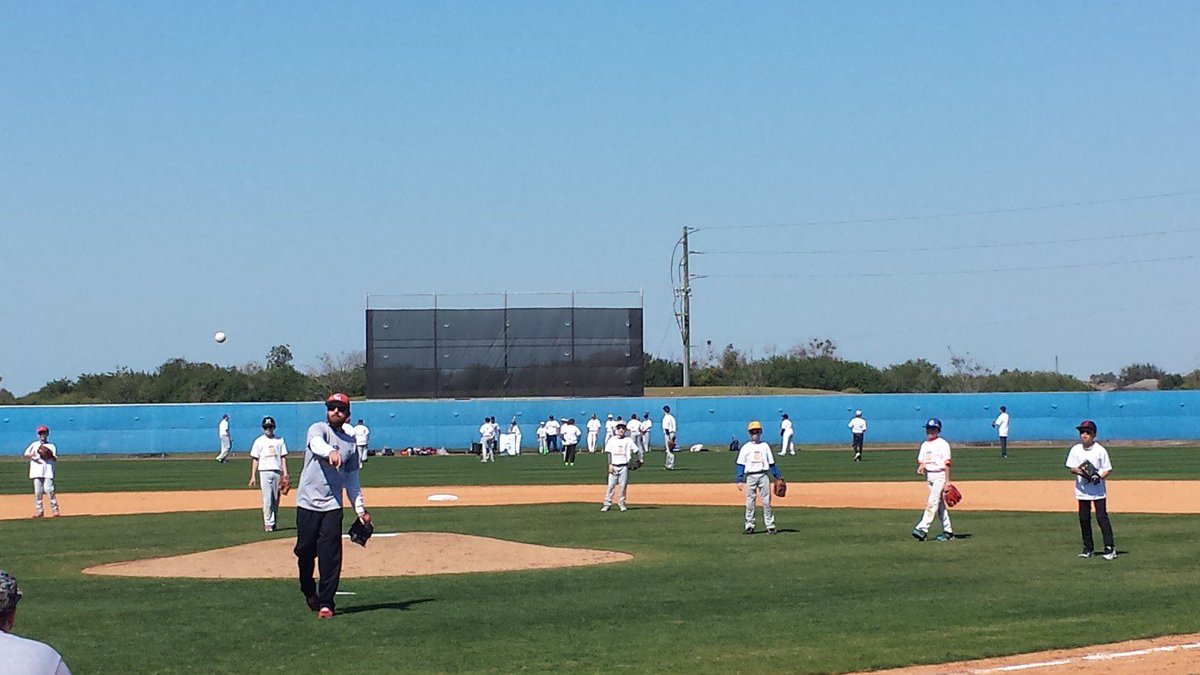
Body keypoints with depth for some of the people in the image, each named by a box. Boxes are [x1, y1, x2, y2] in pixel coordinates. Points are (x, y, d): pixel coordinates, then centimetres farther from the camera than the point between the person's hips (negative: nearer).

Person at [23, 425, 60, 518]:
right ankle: (39, 511, 6)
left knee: (49, 489, -14)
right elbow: (25, 455, 8)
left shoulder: (51, 446, 13)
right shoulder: (34, 445, 16)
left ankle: (55, 510, -10)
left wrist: (50, 455, -15)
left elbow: (55, 460, 5)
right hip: (37, 471, 2)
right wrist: (32, 455, -12)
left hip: (48, 470, -2)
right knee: (37, 491, -1)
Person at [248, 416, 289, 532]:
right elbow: (255, 459, 4)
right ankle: (268, 523, -5)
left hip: (277, 471, 2)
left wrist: (285, 473, -1)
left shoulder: (279, 440, 10)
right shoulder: (259, 441, 5)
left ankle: (273, 522, 13)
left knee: (276, 499, 4)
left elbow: (283, 457, 9)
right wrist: (253, 476, -1)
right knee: (267, 498, -6)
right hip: (265, 471, -2)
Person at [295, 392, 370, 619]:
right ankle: (309, 592, 27)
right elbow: (316, 443, -27)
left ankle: (325, 602, 0)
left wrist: (360, 509, 12)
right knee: (305, 551, 5)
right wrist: (330, 452, -49)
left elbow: (352, 479, 19)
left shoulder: (351, 443, 13)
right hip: (308, 503, -2)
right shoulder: (318, 430, 0)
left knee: (330, 556, -5)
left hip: (332, 506, 2)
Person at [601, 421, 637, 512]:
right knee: (611, 485, -4)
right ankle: (607, 504, -2)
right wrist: (610, 465, -6)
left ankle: (621, 504, 12)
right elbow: (609, 453, 3)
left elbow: (634, 450, 5)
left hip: (624, 466, 1)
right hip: (614, 466, 0)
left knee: (623, 486, 2)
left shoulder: (628, 441, 6)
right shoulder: (612, 440, 5)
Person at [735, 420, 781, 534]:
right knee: (750, 502, 1)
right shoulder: (745, 447, 7)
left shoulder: (765, 446, 11)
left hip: (763, 475, 0)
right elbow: (741, 465, 3)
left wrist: (778, 477, 7)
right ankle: (749, 526, 6)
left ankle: (770, 526, 1)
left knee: (767, 502, -1)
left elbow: (771, 463, 13)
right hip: (750, 476, 0)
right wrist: (739, 481, -4)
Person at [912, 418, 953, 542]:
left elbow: (946, 463, -10)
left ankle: (923, 529, -22)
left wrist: (947, 481, -15)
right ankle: (948, 531, 15)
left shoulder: (943, 444, -7)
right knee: (939, 503, 10)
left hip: (940, 475, -7)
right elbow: (921, 461, 17)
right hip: (929, 475, 7)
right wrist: (920, 467, -7)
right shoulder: (924, 445, 13)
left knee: (932, 502, -15)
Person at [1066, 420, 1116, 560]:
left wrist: (1099, 477, -22)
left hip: (1098, 489, -4)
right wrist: (1078, 470, -18)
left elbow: (1107, 469, -3)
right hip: (1082, 489, 4)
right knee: (1084, 518, 7)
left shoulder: (1100, 450, -6)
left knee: (1102, 516, -9)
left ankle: (1110, 548, -6)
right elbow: (1071, 468, 5)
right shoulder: (1076, 450, 3)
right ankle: (1088, 548, 17)